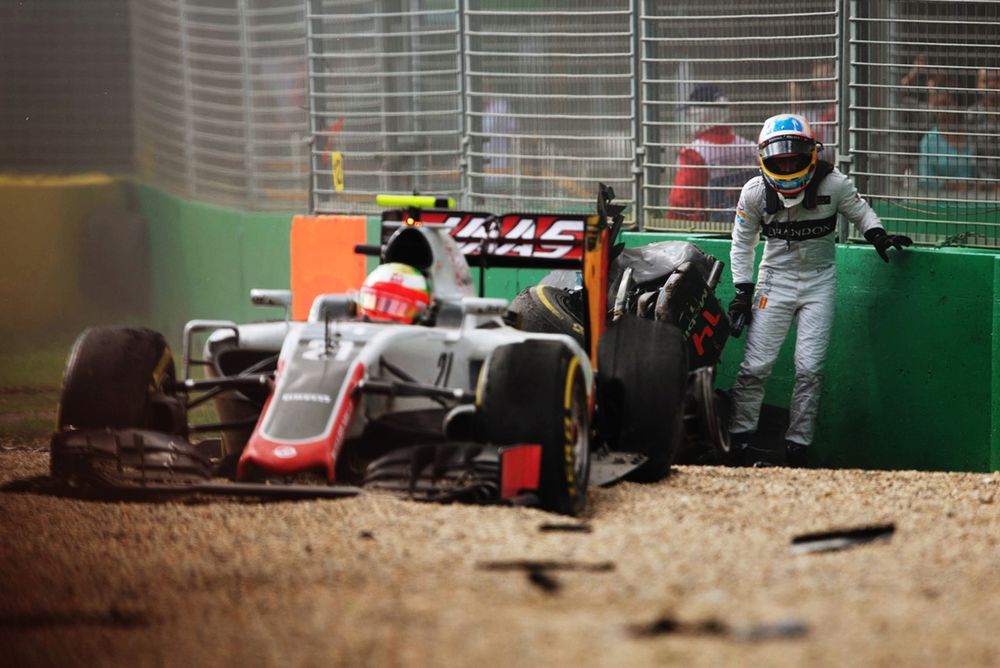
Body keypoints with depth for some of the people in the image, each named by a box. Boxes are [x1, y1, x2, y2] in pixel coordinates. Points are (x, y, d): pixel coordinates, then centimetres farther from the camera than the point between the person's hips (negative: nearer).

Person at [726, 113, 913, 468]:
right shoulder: (755, 193, -11)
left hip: (819, 281, 0)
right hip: (775, 279, 0)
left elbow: (859, 210, 7)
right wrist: (743, 290, 0)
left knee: (809, 369, -5)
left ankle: (797, 448, 4)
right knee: (755, 366, -5)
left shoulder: (834, 184, -13)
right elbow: (742, 243, 3)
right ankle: (738, 444, 5)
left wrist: (878, 235, -11)